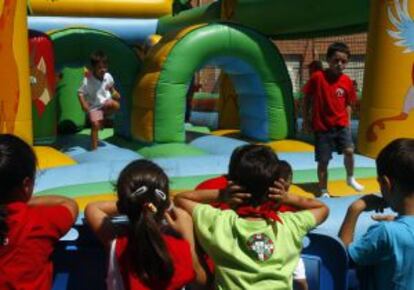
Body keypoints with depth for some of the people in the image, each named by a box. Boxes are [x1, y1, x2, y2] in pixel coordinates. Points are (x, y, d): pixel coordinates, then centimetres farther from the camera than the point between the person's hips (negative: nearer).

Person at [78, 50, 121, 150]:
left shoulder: (108, 76, -9)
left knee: (116, 105, -27)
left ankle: (104, 117, 3)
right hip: (94, 106, -4)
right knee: (95, 124, -14)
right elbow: (80, 93, -17)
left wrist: (114, 92, 0)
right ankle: (94, 147, 0)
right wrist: (83, 104, -30)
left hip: (106, 101, 4)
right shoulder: (87, 81, -23)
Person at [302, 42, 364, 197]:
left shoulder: (347, 81, -1)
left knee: (349, 151, -19)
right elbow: (307, 99, -2)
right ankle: (324, 191, 21)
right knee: (323, 162, 4)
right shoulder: (317, 77, -11)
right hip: (322, 126, -2)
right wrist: (306, 121, 0)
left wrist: (348, 122, 4)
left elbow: (347, 104, 10)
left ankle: (350, 179, 9)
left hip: (341, 125, 2)